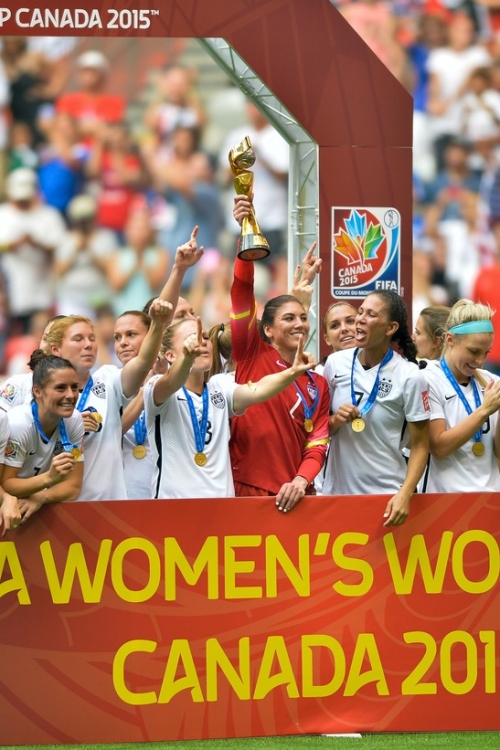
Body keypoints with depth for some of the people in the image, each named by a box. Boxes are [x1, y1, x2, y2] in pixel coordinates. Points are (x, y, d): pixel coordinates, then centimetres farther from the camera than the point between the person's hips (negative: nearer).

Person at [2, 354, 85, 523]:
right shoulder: (17, 424, -20)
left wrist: (40, 498, -21)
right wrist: (49, 477, -30)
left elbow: (73, 486, -3)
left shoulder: (75, 420, -7)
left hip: (42, 509, 3)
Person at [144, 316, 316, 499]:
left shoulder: (220, 388, 10)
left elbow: (256, 391, -8)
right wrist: (188, 356, -47)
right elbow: (172, 383, -25)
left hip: (221, 501, 4)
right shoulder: (157, 388, -3)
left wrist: (292, 372, -27)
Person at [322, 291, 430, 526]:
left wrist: (405, 494, -19)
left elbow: (420, 445, -7)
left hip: (386, 494, -3)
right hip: (337, 490, 3)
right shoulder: (335, 364, 0)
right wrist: (335, 421, -10)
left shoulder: (409, 377, -11)